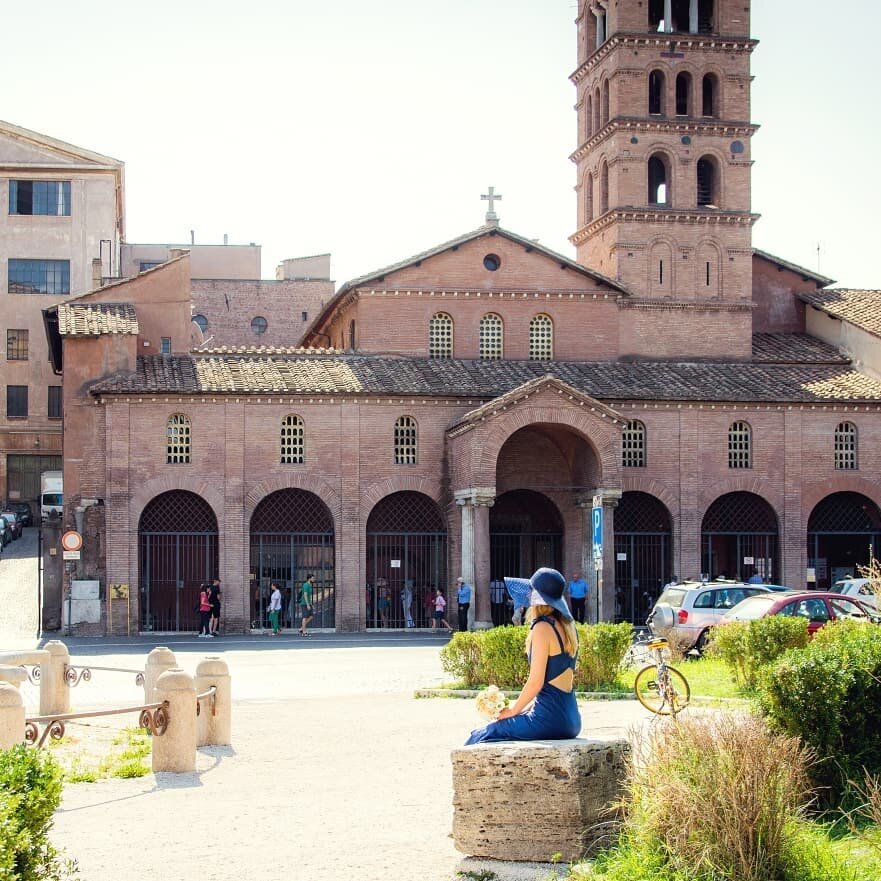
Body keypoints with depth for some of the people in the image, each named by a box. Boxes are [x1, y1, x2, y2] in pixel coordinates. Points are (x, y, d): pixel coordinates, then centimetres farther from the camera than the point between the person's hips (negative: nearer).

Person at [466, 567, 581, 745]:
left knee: (480, 737, 4)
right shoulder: (567, 626, 12)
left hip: (550, 720, -9)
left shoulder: (542, 628, -14)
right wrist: (521, 708, 18)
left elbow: (536, 682, -16)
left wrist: (513, 710, -1)